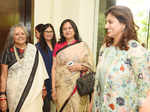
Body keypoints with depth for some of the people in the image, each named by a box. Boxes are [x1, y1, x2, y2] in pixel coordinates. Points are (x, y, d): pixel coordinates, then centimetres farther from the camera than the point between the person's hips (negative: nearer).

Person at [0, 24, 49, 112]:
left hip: (33, 91, 1)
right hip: (15, 91, -1)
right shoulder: (9, 52, 0)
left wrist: (43, 86, 5)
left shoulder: (33, 50, 3)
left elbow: (40, 69, 8)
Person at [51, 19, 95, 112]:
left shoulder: (83, 45, 2)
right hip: (61, 87, 1)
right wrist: (53, 89, 1)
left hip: (78, 87, -1)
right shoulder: (58, 46, 6)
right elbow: (54, 68, 5)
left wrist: (79, 67, -14)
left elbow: (90, 65, 4)